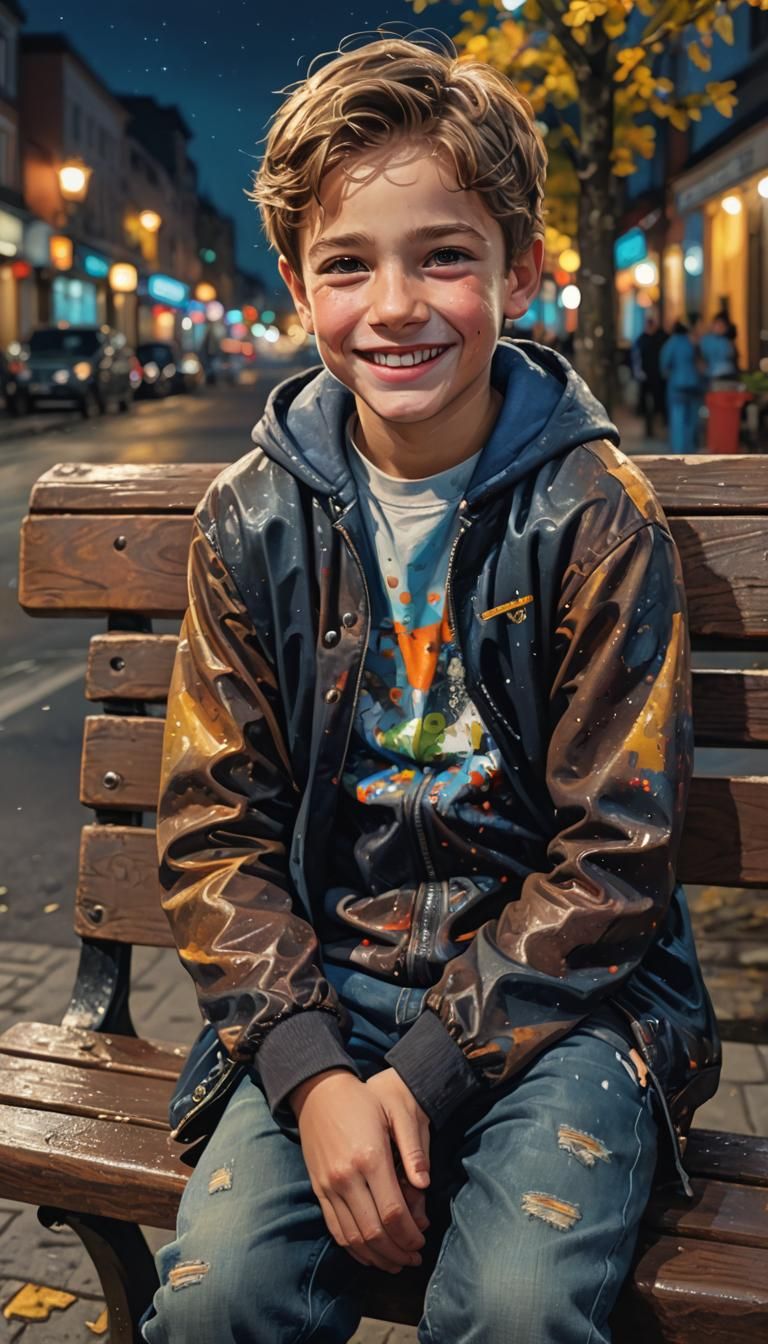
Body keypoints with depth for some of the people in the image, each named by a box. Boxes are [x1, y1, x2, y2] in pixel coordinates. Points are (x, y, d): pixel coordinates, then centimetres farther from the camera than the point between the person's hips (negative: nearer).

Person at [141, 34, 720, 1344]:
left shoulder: (599, 514, -6)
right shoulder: (251, 518, 1)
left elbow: (615, 854, -7)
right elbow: (213, 829, 1)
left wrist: (422, 1072, -14)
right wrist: (312, 1074, -13)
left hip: (556, 993, -1)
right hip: (319, 986, 2)